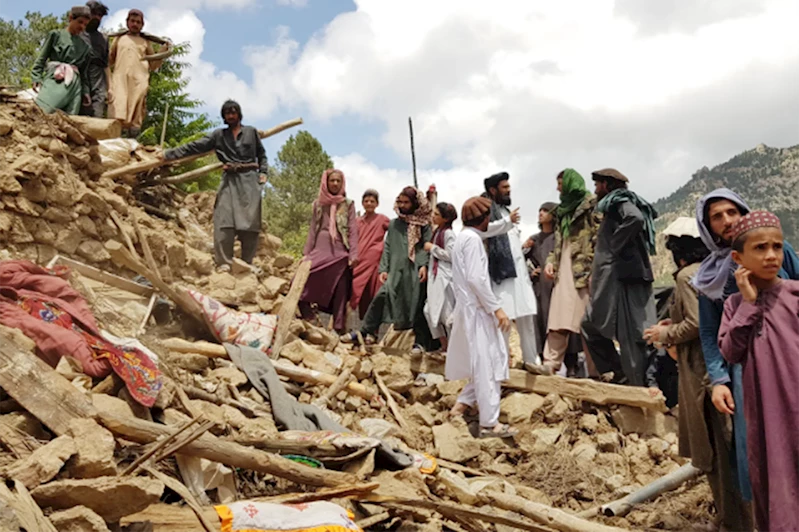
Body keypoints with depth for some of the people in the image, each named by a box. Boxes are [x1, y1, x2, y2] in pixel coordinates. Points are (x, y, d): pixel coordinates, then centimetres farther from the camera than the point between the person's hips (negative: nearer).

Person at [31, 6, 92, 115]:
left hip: (74, 84, 3)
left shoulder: (84, 46, 17)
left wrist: (85, 92, 14)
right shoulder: (56, 35, 10)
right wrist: (37, 79, -3)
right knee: (41, 110, -18)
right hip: (54, 79, -3)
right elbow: (41, 58, 7)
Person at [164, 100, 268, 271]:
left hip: (249, 179, 0)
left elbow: (261, 153, 19)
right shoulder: (218, 135, 13)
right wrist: (169, 154, 3)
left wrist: (263, 171, 3)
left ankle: (247, 263, 1)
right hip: (229, 180, 1)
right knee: (224, 220, -11)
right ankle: (224, 263, -10)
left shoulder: (251, 132, 14)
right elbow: (195, 146, 9)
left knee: (250, 222, -5)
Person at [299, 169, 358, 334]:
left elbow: (353, 231, 2)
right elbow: (312, 230, 13)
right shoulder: (318, 204, 14)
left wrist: (353, 254, -7)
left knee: (339, 293, -2)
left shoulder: (348, 205, 8)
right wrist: (306, 252, 6)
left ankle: (339, 329, 3)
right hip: (320, 251, 2)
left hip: (340, 253, -2)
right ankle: (309, 322, -5)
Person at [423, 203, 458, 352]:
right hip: (435, 276, 9)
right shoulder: (437, 231, 14)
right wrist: (431, 249, 7)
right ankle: (444, 345, 19)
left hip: (445, 277, -9)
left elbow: (450, 255, -18)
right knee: (430, 311, 9)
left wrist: (432, 248, -12)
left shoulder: (449, 233, -11)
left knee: (447, 313, -4)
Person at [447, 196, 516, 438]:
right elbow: (476, 278, -21)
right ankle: (489, 423, -4)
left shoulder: (464, 237, 17)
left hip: (470, 308, 10)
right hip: (476, 309, -10)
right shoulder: (472, 238, -13)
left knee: (484, 362, 15)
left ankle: (463, 403, 19)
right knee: (487, 364, -7)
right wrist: (497, 307, -20)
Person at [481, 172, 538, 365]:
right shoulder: (486, 206, -1)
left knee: (527, 317, 7)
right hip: (501, 270, -8)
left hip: (518, 270, 9)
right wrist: (507, 221, -24)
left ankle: (531, 361, 13)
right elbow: (482, 230, -22)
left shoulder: (505, 210, 25)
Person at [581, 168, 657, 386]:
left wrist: (616, 245, -18)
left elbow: (636, 218, -27)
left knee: (629, 335, -7)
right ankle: (619, 375, 14)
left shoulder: (620, 201, -6)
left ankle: (639, 390, -2)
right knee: (591, 325, 12)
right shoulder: (615, 206, 22)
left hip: (623, 276, -10)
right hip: (613, 279, 10)